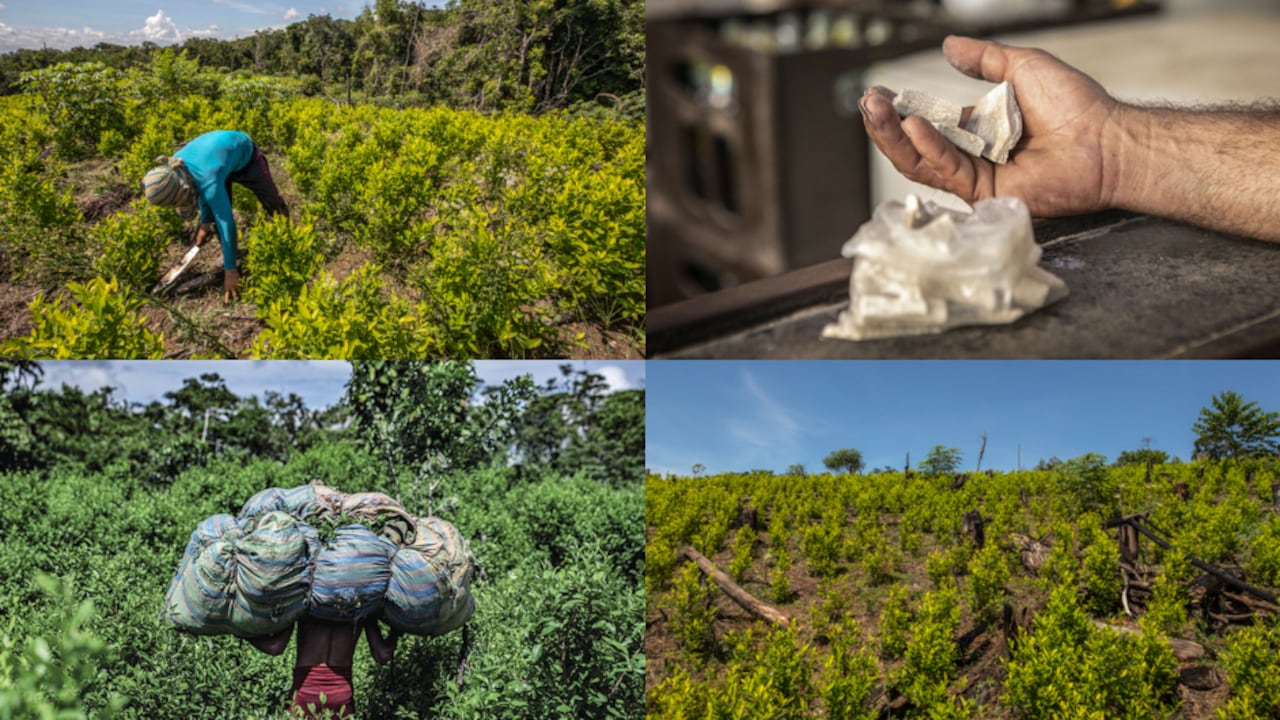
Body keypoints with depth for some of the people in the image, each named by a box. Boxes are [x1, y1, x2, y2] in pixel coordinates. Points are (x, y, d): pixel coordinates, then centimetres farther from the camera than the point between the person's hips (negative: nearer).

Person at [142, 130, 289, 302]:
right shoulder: (174, 168, -25)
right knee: (217, 212, -5)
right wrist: (205, 221, 0)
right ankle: (235, 260, 9)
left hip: (244, 154, -5)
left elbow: (227, 224, -41)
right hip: (221, 150, 5)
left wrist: (230, 270, -37)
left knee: (272, 203, 9)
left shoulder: (210, 182, -45)